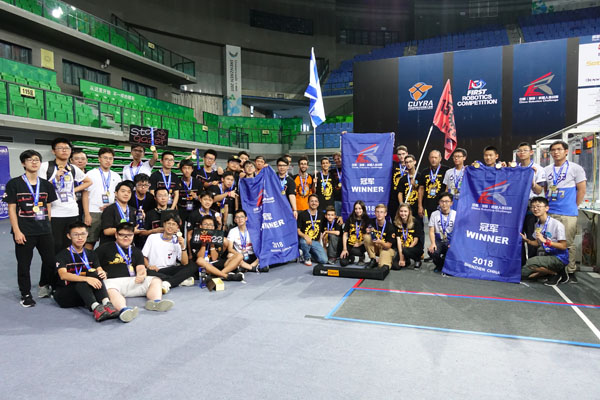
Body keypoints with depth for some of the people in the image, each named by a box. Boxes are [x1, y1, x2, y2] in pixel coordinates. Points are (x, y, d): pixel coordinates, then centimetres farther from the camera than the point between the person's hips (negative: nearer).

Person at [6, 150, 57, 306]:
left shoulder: (46, 185, 8)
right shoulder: (14, 184, -3)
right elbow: (12, 209, -5)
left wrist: (48, 226, 9)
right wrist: (16, 231, -11)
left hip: (44, 231, 3)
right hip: (24, 232, -3)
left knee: (50, 261, 6)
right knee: (24, 264, 6)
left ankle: (44, 287, 29)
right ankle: (26, 294, 20)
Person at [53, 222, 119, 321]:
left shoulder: (91, 254, 14)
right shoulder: (62, 255, -1)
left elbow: (99, 270, -2)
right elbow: (63, 275, -20)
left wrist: (102, 273, -29)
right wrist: (86, 279, -37)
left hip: (85, 292, 3)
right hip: (63, 295, -3)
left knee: (94, 273, -25)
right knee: (81, 281, -33)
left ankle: (106, 304, -46)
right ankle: (96, 308, -56)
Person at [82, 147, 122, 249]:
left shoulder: (116, 176, 13)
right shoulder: (91, 174, 4)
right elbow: (85, 195, 0)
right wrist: (87, 215, -9)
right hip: (93, 213, -3)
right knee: (89, 242, -4)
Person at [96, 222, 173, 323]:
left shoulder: (136, 251, 25)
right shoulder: (105, 248, 17)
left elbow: (141, 268, 12)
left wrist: (142, 275, -12)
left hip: (131, 281, 4)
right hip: (112, 281, -4)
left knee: (156, 280, -16)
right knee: (111, 291, -39)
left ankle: (156, 302, -45)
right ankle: (123, 310, -67)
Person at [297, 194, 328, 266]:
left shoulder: (321, 215, 8)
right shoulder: (302, 215, -5)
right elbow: (298, 230, -8)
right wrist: (305, 236, -29)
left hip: (315, 241, 4)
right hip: (304, 239, -3)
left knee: (324, 260, -15)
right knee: (304, 242, -41)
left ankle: (311, 254, 18)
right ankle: (307, 258, -8)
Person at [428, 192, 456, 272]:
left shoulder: (455, 214, 1)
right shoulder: (434, 214, 6)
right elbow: (431, 231, 1)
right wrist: (433, 243, -16)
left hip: (451, 242, -1)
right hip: (439, 241, 1)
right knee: (431, 251, -30)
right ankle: (439, 265, 7)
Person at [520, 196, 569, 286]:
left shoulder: (556, 224, -18)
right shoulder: (537, 225, 4)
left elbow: (563, 246, -17)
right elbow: (538, 243, 13)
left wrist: (545, 241, -28)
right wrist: (527, 240, -6)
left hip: (559, 258, -7)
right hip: (547, 255, 8)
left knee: (530, 262, -29)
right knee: (523, 273, -1)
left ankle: (556, 273, -5)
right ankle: (552, 270, 12)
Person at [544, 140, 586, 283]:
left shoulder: (575, 168, 1)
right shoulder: (547, 170, 13)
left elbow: (581, 190, 1)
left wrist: (574, 207, 0)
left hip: (568, 214, -4)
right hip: (548, 212, 4)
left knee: (568, 243, -1)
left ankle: (571, 271, 10)